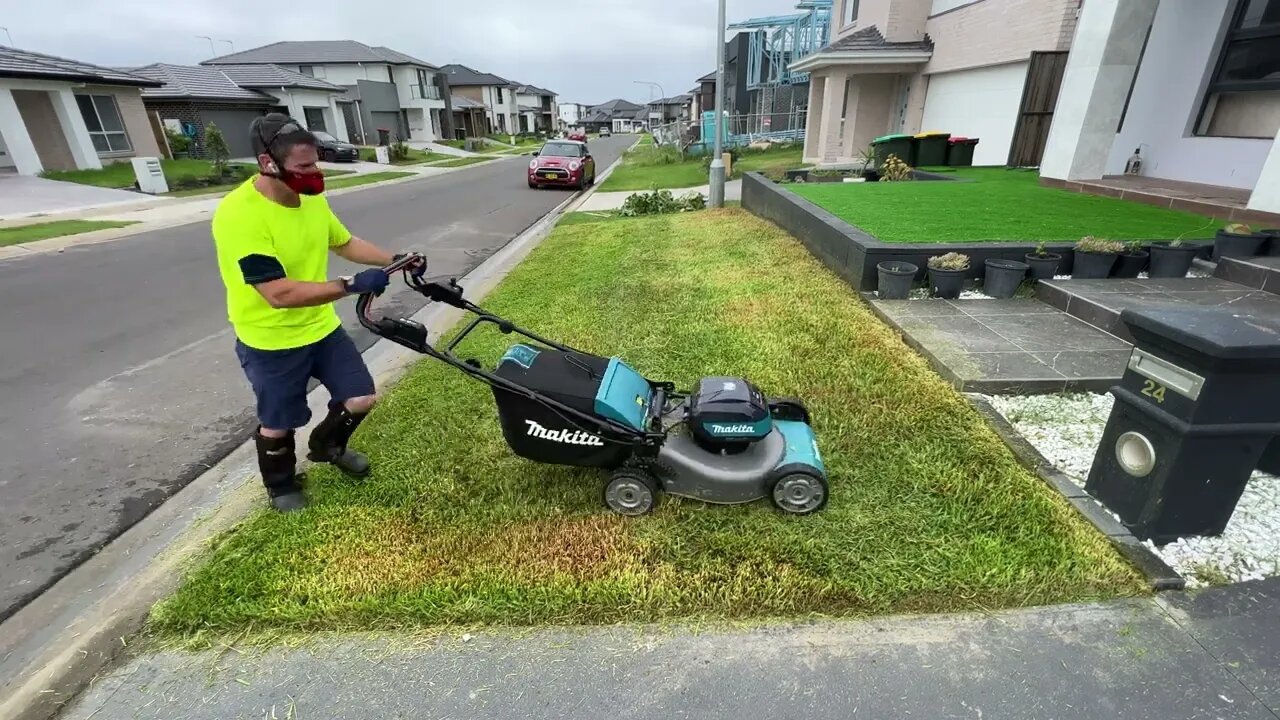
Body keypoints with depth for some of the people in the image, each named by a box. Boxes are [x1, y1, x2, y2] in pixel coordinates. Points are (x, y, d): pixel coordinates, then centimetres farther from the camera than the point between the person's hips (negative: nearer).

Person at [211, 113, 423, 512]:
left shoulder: (312, 199, -4)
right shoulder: (237, 215, -28)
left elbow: (345, 242, 13)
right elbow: (279, 293, -33)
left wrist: (397, 260, 2)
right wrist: (352, 285, -34)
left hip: (321, 327, 6)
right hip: (270, 342, -6)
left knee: (361, 398, 8)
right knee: (278, 424, 13)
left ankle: (327, 445, 40)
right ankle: (282, 486, 42)